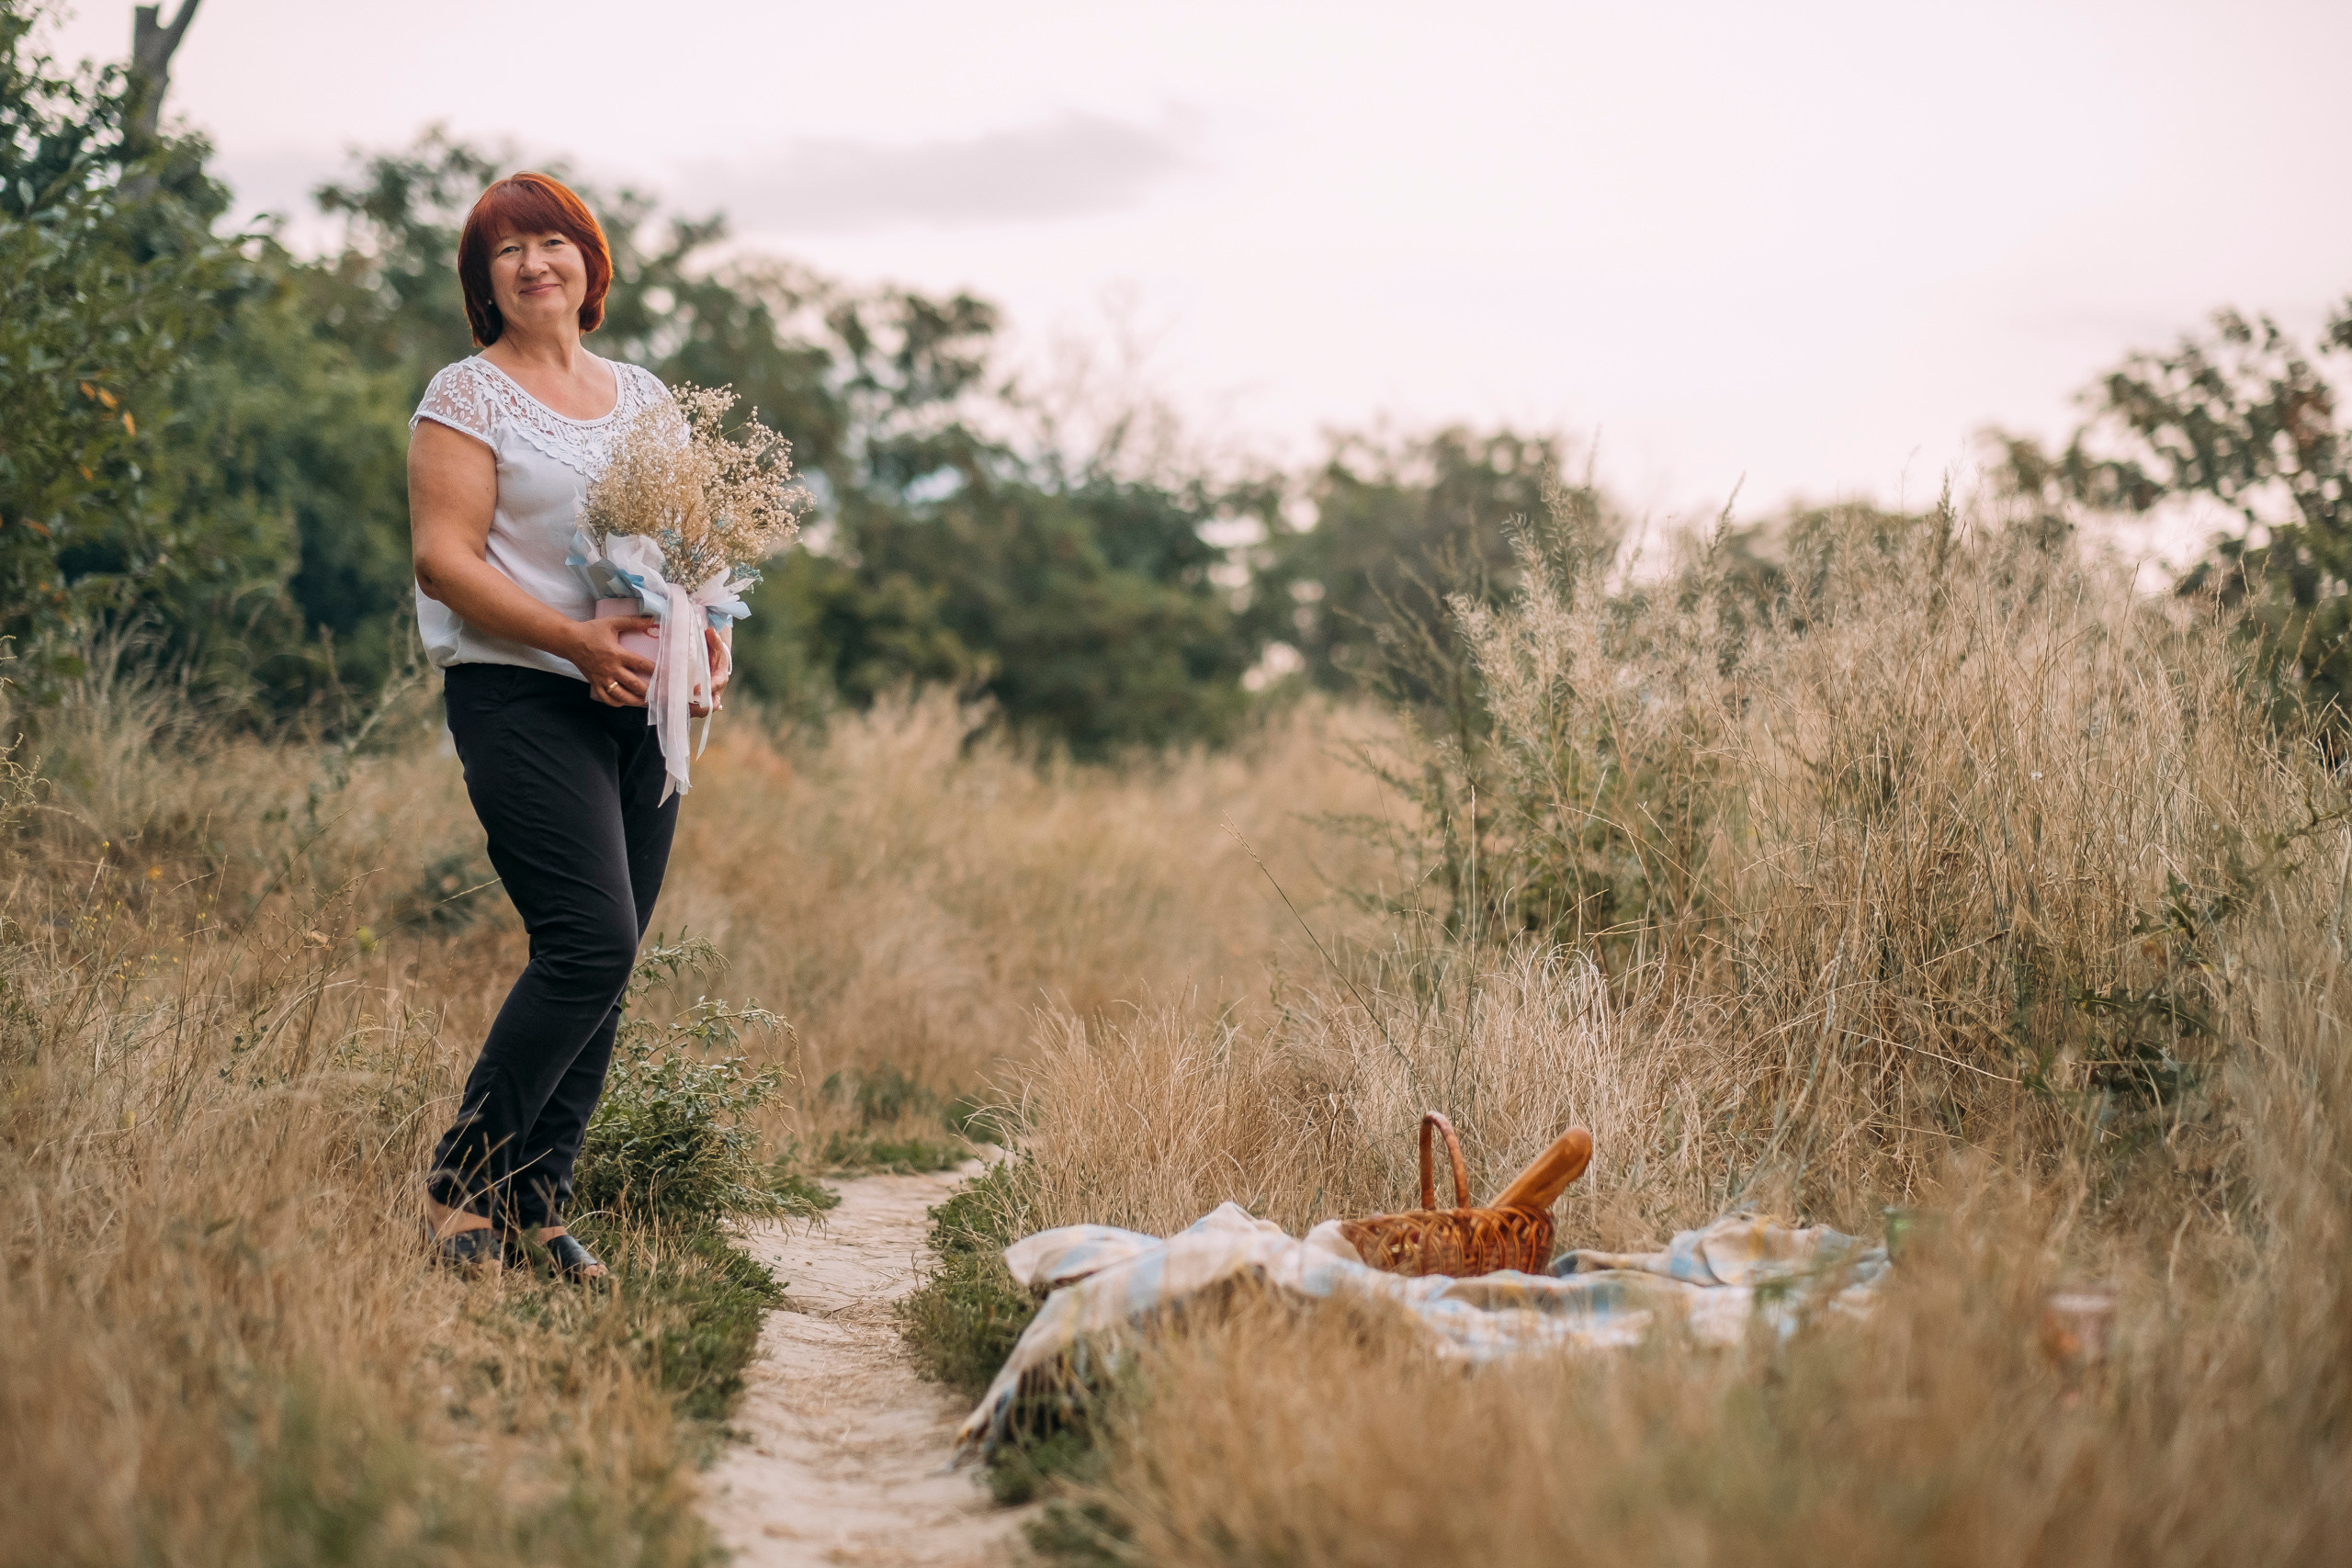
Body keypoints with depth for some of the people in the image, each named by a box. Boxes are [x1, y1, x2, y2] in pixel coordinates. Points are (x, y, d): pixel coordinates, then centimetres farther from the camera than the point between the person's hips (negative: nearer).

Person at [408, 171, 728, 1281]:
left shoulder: (643, 395, 18)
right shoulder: (468, 396, 0)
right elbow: (443, 558, -9)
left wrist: (706, 637, 1)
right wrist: (574, 638, -20)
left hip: (641, 704, 6)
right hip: (521, 698, -6)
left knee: (604, 962, 3)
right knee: (589, 945, -18)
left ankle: (534, 1208, 9)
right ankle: (459, 1189, -6)